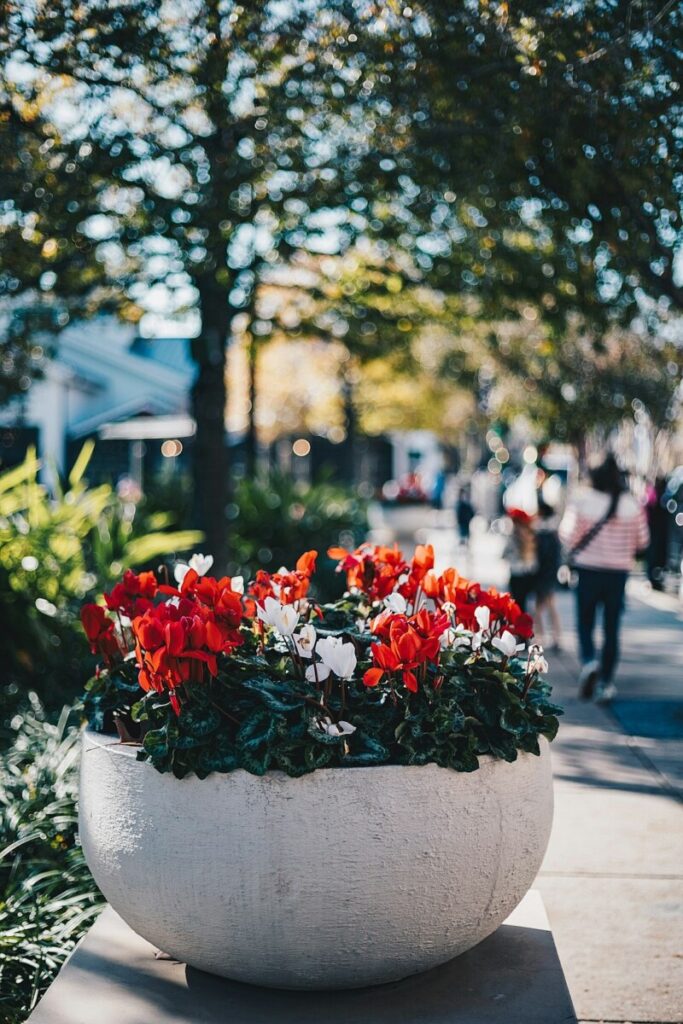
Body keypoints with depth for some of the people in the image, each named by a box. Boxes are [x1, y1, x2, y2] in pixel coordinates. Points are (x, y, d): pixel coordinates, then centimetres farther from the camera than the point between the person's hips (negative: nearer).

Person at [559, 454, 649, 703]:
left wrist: (573, 552, 9)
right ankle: (605, 683, 9)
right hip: (619, 570, 1)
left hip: (588, 569, -1)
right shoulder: (631, 505, -4)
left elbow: (568, 534, -11)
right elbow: (642, 541, 3)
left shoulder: (581, 500, -10)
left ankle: (589, 661, -13)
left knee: (585, 622, 13)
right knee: (611, 628, 9)